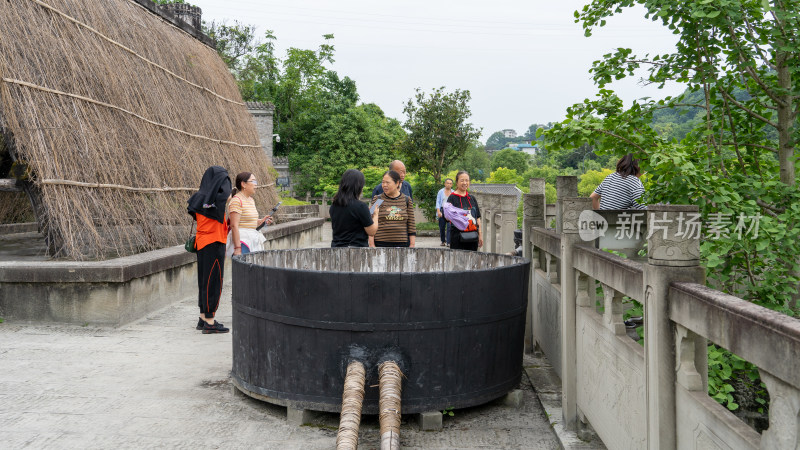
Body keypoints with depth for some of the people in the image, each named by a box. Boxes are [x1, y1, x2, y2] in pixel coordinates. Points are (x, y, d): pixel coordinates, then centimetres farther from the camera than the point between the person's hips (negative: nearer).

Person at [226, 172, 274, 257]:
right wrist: (237, 248, -24)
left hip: (253, 239, 9)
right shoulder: (236, 200, -12)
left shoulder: (251, 200, 15)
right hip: (241, 240, -9)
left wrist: (262, 220, 4)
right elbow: (234, 226, -19)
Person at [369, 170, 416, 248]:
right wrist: (372, 245, -4)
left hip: (402, 244, 1)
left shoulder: (406, 200, 8)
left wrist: (412, 245, 3)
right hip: (381, 244, -1)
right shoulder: (377, 200, 4)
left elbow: (412, 226, 9)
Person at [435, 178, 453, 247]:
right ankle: (443, 241, 18)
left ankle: (448, 242, -14)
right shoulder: (441, 192, 8)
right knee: (442, 227, 3)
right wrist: (438, 211, -8)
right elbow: (438, 202, 4)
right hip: (442, 211, 1)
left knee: (449, 227, -13)